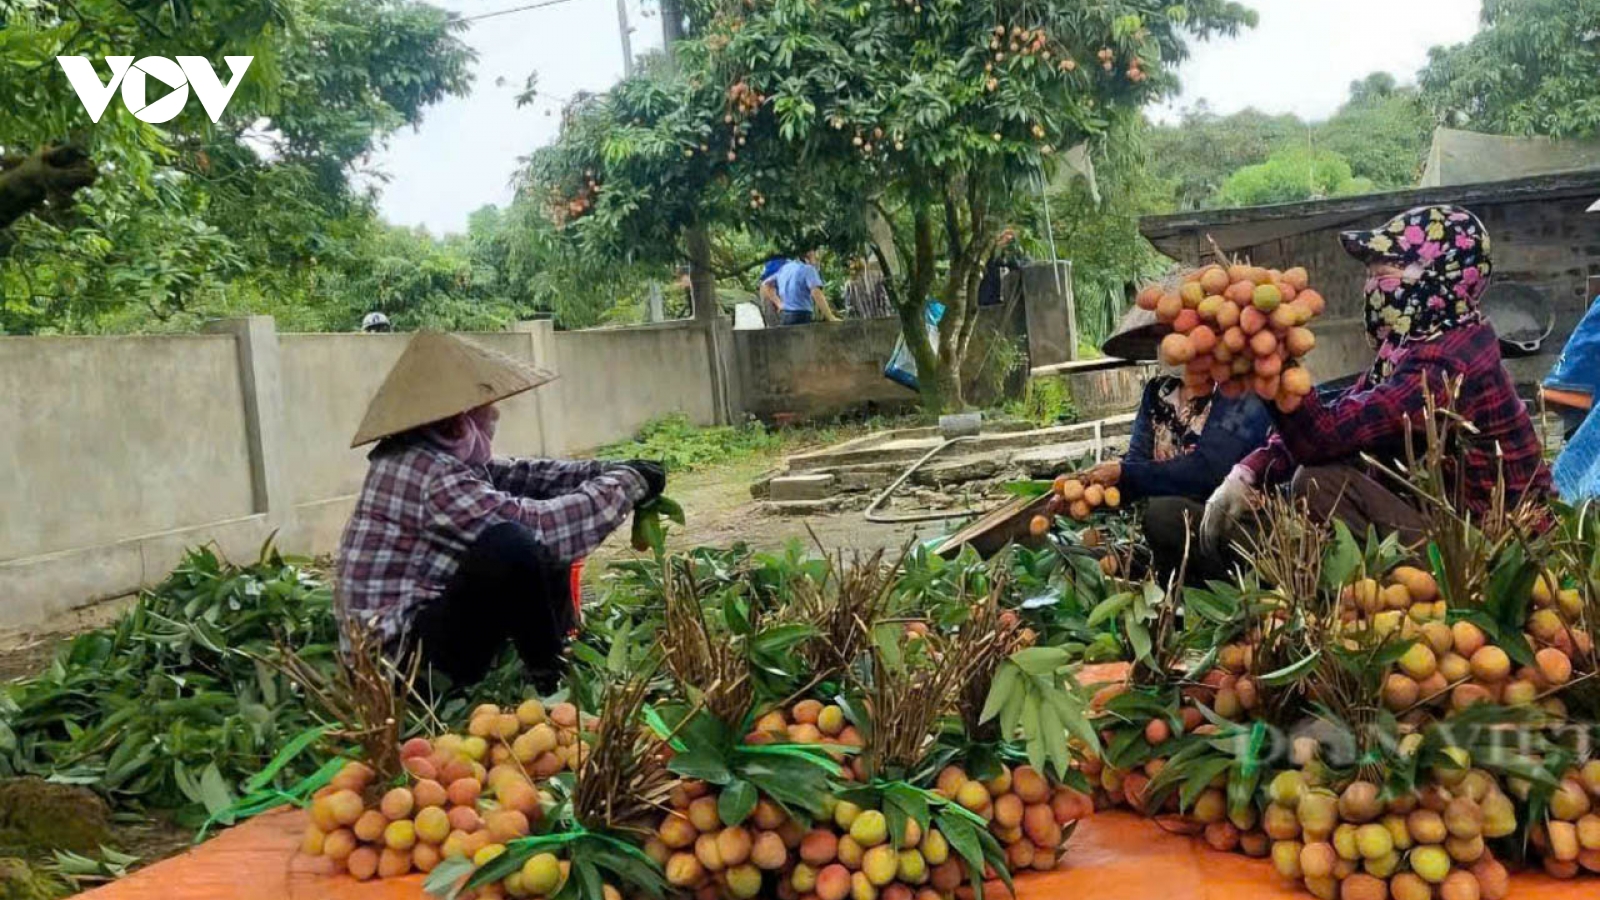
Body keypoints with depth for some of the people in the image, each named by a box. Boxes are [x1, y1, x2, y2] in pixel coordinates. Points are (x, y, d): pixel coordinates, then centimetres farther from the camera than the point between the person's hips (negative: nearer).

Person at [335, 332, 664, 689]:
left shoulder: (436, 457, 4)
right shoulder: (434, 479, -24)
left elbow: (519, 475, 11)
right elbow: (543, 526, -27)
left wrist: (606, 472, -1)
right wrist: (625, 484, -15)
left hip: (421, 616, 10)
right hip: (400, 654, -10)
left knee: (548, 549, 10)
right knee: (512, 546, -29)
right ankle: (551, 676, -11)